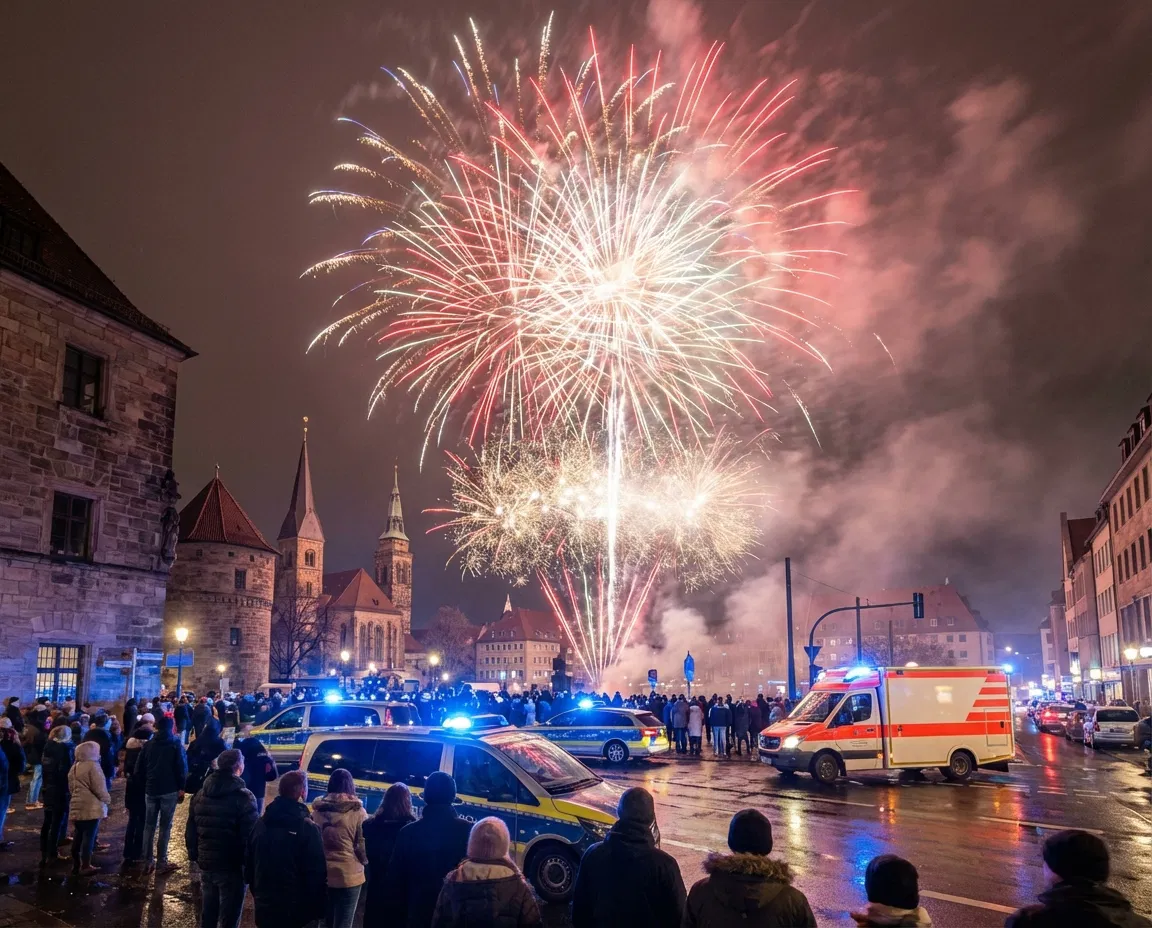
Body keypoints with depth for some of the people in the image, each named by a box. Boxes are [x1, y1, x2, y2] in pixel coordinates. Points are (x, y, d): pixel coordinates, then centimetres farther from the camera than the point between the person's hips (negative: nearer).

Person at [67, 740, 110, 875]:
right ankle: (85, 866, 0)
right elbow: (99, 788, -16)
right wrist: (106, 799, -1)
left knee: (78, 835, 15)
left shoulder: (74, 767, 14)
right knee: (89, 836, -3)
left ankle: (76, 864, 22)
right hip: (91, 807, -8)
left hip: (76, 806, 8)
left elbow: (71, 787, 20)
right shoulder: (93, 766, -14)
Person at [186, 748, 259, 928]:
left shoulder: (200, 795, 6)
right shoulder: (243, 797, -17)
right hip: (232, 866, -7)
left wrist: (194, 855, 21)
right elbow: (251, 835, -18)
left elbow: (191, 830, 12)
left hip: (206, 863, 7)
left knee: (208, 910, 20)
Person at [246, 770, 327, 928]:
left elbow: (249, 863, 15)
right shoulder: (307, 827, -15)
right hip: (294, 908, -6)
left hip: (264, 905, 6)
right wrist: (318, 908, -6)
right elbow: (317, 872, -15)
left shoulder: (261, 823, 5)